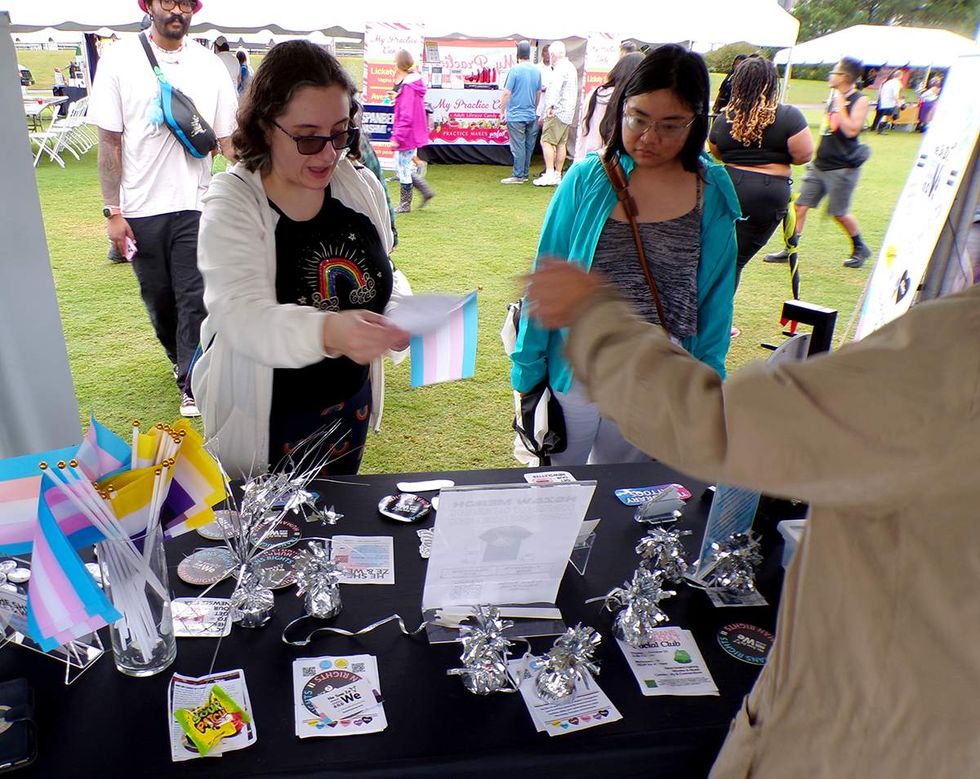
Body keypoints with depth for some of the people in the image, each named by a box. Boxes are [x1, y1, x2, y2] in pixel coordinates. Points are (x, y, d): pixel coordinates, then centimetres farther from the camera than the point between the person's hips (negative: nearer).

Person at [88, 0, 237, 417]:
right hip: (141, 207, 1)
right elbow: (109, 141, -1)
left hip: (195, 204, 0)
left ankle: (192, 385, 7)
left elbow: (229, 139, 4)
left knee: (195, 298, -3)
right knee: (158, 297, 12)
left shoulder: (209, 66, 3)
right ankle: (183, 360, 37)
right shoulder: (120, 59, 0)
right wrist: (113, 211, -6)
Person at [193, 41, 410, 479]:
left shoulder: (363, 188, -4)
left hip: (349, 406, 5)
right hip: (266, 424, -4)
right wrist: (329, 332, -51)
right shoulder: (233, 204, -18)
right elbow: (244, 319, -32)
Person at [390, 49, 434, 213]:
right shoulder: (414, 82, 9)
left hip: (407, 136, -10)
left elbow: (406, 116, -23)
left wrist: (397, 136, -22)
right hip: (413, 135, 10)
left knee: (403, 170, 1)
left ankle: (404, 205, 12)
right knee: (406, 168, 19)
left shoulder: (407, 87, -20)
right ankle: (426, 191, 21)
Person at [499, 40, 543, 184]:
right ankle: (524, 174, 18)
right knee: (528, 146, 11)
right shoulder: (537, 71, 6)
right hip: (531, 115, 6)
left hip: (515, 115, -6)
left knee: (518, 147, -3)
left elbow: (507, 93, -12)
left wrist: (502, 111, -2)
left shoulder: (515, 70, -12)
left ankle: (518, 175, 0)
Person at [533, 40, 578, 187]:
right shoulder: (570, 67, 21)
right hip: (567, 112, 11)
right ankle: (557, 175, 13)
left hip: (557, 110, -11)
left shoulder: (561, 68, -12)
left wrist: (550, 105, -33)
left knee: (546, 141, -13)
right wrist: (546, 88, 20)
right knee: (561, 143, 10)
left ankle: (549, 175, -19)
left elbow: (556, 87, -25)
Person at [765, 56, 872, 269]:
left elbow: (851, 130, -24)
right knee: (800, 205, 1)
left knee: (839, 213, 2)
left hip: (843, 168, -7)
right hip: (820, 164, 8)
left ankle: (860, 248, 23)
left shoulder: (859, 101, -12)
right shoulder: (834, 96, 11)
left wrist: (840, 106, -21)